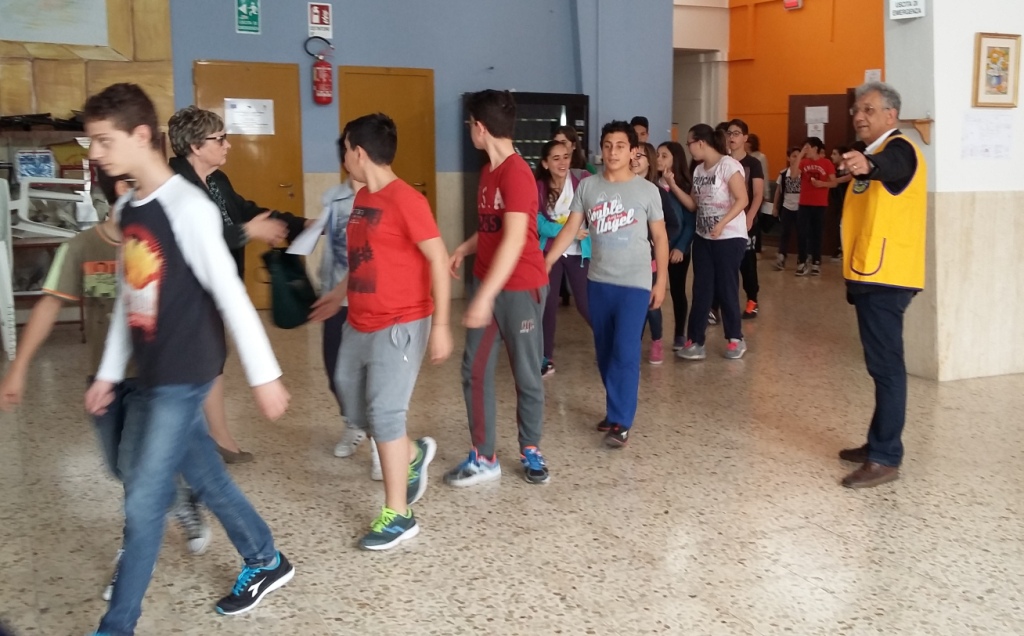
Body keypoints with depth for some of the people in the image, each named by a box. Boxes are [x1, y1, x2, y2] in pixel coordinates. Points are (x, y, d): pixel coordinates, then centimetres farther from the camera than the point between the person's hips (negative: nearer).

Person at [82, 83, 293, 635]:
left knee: (143, 501, -2)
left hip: (185, 376, -8)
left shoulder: (188, 207, -18)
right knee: (205, 477, 18)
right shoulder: (130, 211, 8)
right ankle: (266, 562, 36)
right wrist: (108, 373, 17)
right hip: (152, 375, 8)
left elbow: (230, 295, -19)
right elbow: (127, 299, 15)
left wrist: (263, 374, -17)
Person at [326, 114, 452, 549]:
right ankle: (414, 454, 37)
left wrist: (441, 326, -18)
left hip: (399, 326, -9)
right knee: (355, 407, 14)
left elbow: (439, 262, -17)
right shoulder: (362, 197, 10)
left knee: (384, 412, -7)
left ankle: (398, 516, 5)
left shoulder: (405, 200, -17)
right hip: (359, 324, 9)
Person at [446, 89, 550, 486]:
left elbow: (514, 241, -26)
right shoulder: (488, 171, 10)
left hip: (521, 288, -8)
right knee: (475, 369, 6)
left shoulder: (516, 174, -19)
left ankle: (531, 451, 24)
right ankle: (483, 457, 14)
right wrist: (464, 249, 8)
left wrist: (485, 297, -30)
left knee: (526, 373, 6)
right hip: (487, 283, 8)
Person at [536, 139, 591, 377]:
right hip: (549, 252, 2)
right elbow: (540, 224, -11)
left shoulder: (582, 180, -9)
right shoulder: (538, 188, -4)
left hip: (579, 253, -2)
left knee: (585, 304, -2)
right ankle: (546, 359, 19)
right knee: (547, 304, 6)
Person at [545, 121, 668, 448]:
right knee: (605, 351, 12)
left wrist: (661, 280, -1)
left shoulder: (647, 190, -4)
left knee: (625, 352, -8)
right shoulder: (587, 186, 2)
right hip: (598, 281, 4)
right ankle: (616, 410, 27)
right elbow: (570, 230, 1)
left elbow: (660, 238, 2)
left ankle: (621, 422, 0)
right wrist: (544, 263, -7)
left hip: (635, 283, -3)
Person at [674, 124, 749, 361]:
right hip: (703, 238, 7)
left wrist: (722, 223, -28)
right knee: (701, 290, 4)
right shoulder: (698, 170, 11)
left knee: (725, 288, 0)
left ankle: (735, 339, 17)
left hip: (729, 238, -7)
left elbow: (742, 200, -18)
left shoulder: (728, 165, -13)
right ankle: (695, 342, 6)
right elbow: (693, 205, 8)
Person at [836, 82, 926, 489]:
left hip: (885, 277, -10)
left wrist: (866, 165, -59)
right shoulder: (875, 155, 20)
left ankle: (886, 459, -6)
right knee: (881, 365, 15)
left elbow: (887, 168, -37)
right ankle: (880, 444, 23)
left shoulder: (898, 149, -11)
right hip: (871, 275, 10)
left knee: (885, 365, -9)